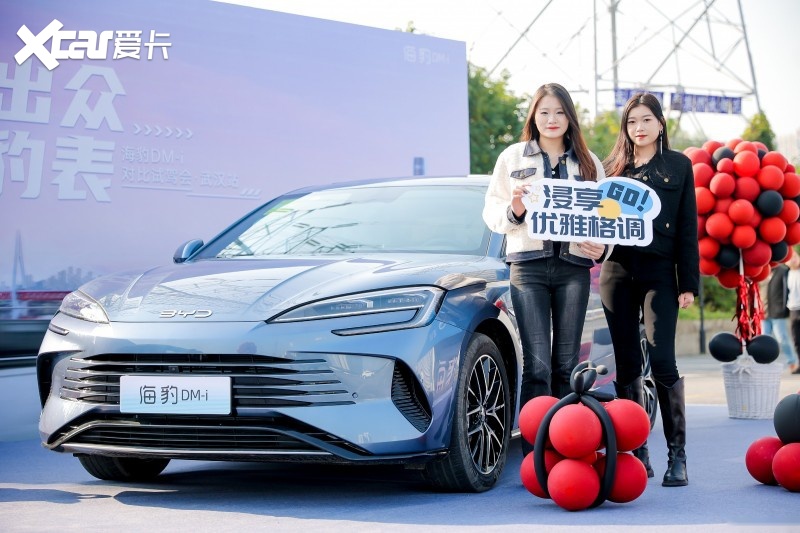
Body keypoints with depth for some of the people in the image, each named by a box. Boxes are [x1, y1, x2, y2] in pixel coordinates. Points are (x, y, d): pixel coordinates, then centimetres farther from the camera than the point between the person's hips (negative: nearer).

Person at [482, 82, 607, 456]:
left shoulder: (588, 162, 14)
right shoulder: (512, 157, 10)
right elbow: (491, 211, 8)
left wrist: (601, 246, -8)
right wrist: (513, 210, -13)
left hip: (573, 267, 2)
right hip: (528, 266, -2)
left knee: (566, 364, 4)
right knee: (537, 364, -9)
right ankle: (533, 455, -8)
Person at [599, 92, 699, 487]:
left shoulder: (678, 165, 7)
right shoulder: (613, 167, 13)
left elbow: (688, 227, 4)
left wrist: (688, 283, -2)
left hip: (659, 272, -3)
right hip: (617, 272, 3)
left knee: (662, 361, -12)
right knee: (626, 365, 5)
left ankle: (677, 455, -8)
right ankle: (636, 452, 12)